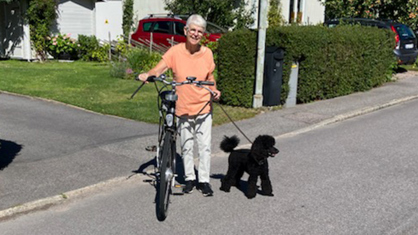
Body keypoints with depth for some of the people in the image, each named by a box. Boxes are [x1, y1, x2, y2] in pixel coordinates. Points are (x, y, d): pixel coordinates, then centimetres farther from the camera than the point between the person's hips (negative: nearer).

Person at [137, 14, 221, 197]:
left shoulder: (207, 53, -3)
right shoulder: (176, 51, -10)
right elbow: (159, 68, -20)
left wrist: (214, 90, -8)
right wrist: (147, 75, -41)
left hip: (204, 108, 1)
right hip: (183, 108, -1)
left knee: (204, 146, 4)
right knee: (186, 147, 11)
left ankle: (204, 180, 18)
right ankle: (190, 178, 28)